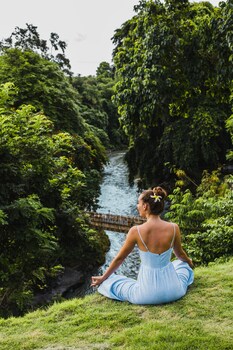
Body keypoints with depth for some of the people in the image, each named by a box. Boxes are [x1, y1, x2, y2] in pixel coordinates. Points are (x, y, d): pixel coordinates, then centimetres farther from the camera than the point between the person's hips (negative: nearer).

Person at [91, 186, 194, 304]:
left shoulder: (136, 231, -16)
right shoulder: (173, 228, -10)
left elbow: (119, 258, -2)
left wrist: (103, 278, 16)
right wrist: (189, 261, 35)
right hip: (174, 292, 1)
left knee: (110, 282, 23)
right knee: (183, 264, 35)